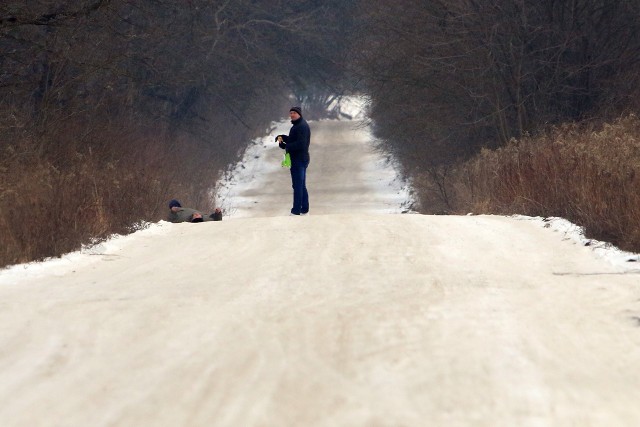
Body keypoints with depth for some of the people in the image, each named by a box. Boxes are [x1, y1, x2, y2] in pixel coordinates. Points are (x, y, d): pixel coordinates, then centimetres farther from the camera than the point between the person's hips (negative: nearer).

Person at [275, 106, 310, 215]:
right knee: (302, 186, 15)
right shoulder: (298, 125, 17)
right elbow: (292, 139, 22)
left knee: (297, 185, -8)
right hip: (301, 159, 11)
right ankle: (304, 209, 21)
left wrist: (285, 146, -17)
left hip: (298, 160, -11)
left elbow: (300, 144, -25)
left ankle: (296, 211, -7)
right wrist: (282, 137, 5)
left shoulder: (302, 126, -18)